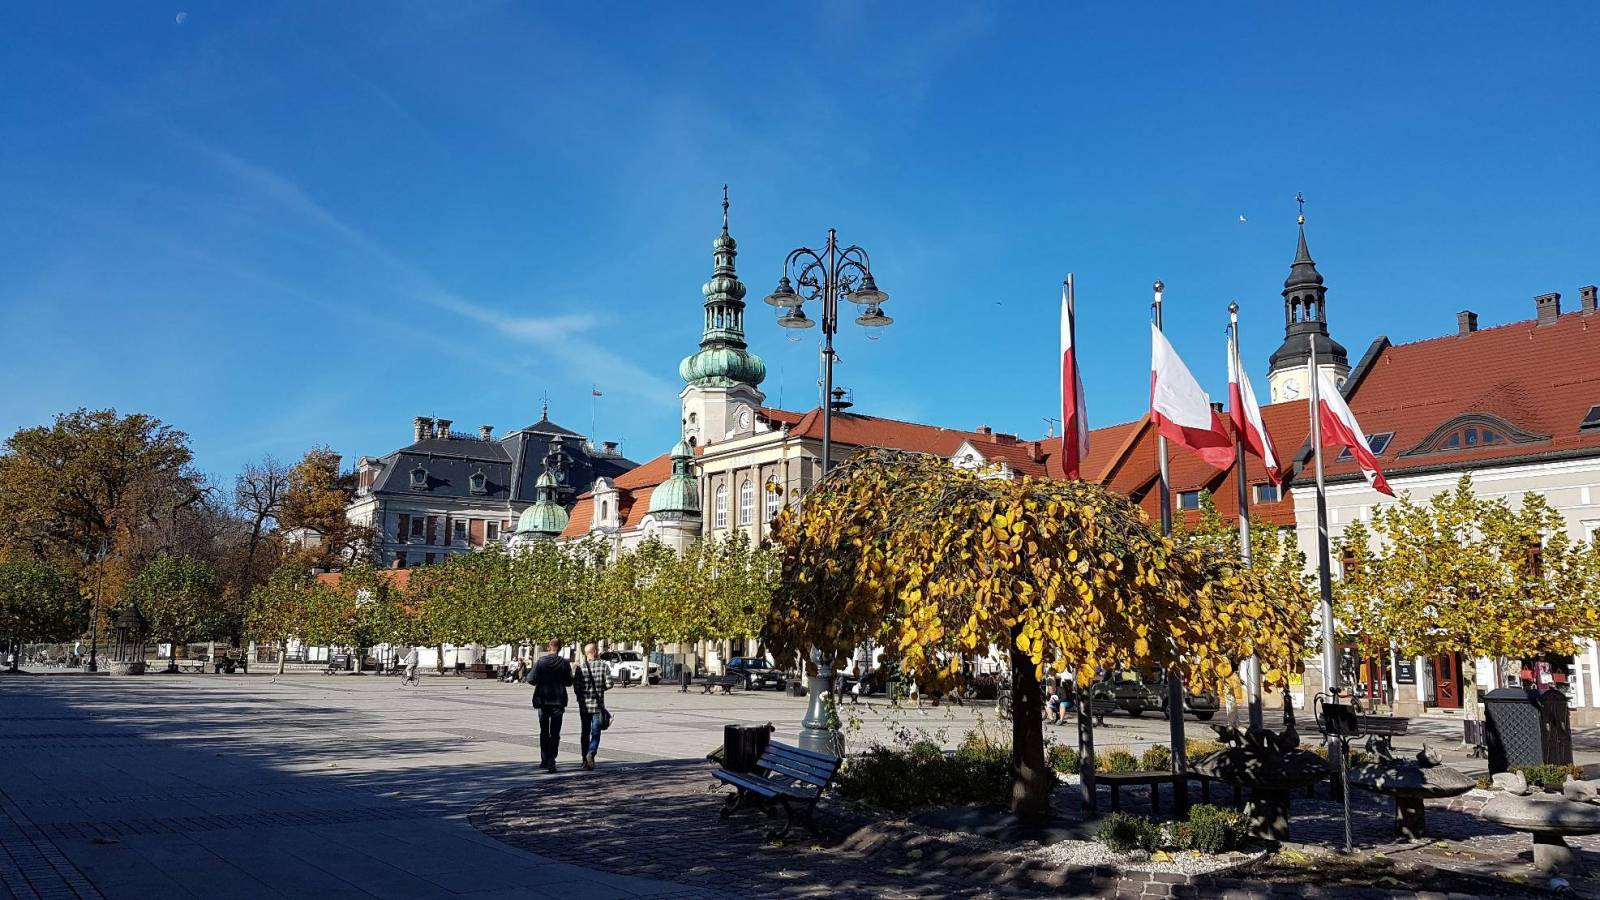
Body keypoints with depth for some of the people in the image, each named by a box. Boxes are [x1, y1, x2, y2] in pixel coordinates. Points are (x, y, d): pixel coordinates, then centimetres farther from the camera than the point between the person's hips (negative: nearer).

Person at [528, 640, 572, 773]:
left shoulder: (541, 661, -5)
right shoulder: (564, 663, -4)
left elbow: (531, 679, -9)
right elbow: (569, 682, 0)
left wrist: (528, 674, 12)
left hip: (543, 700, 0)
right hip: (558, 701, 0)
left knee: (544, 731, 14)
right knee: (555, 733, 4)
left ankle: (544, 760, 14)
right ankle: (551, 762, -6)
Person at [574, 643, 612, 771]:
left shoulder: (580, 667, -3)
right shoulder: (603, 666, -5)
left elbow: (576, 685, -6)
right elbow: (609, 684, -8)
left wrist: (580, 697, 12)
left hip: (584, 705, 2)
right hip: (598, 705, -2)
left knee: (585, 733, 14)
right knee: (595, 733, 1)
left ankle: (585, 760, 18)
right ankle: (591, 753, -23)